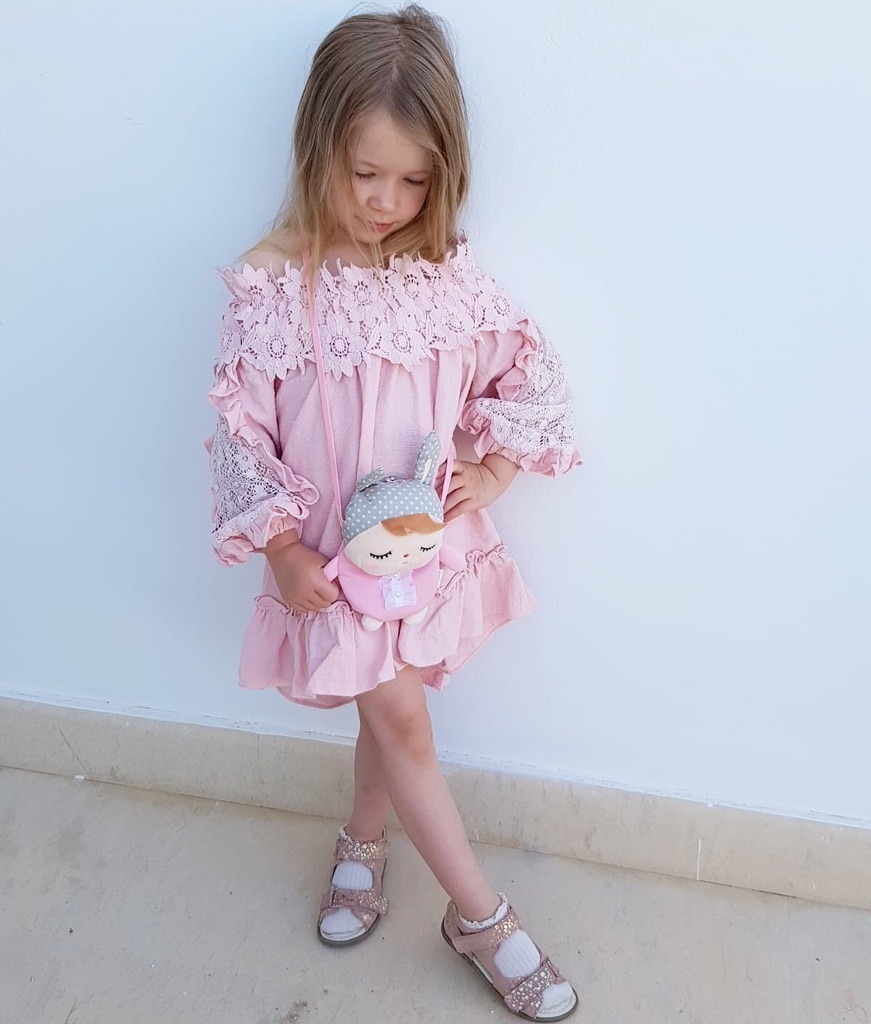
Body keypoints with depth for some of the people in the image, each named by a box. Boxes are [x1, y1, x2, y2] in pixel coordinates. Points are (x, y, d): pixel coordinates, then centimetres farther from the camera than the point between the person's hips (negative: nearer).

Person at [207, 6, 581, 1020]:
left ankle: (361, 843, 48)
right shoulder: (272, 285, -15)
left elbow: (532, 373, 3)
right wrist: (282, 551, -12)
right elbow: (238, 426, -10)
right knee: (401, 717, 2)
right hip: (336, 551, -2)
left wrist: (493, 473, -7)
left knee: (390, 707, 18)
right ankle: (481, 915, 22)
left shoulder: (449, 275, -7)